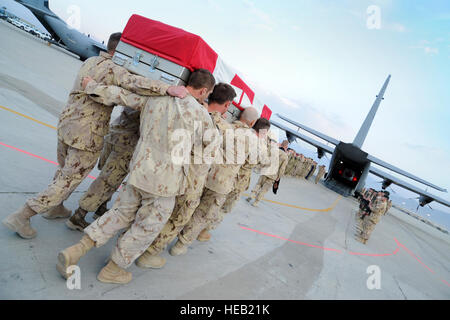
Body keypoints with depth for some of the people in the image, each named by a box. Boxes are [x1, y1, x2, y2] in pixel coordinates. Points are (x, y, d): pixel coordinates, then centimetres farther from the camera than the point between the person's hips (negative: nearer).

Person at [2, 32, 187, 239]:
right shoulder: (114, 69, -14)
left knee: (64, 171, 28)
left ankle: (54, 208, 44)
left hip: (66, 125, 9)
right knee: (68, 181, 5)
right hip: (88, 137, -8)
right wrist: (167, 88, -40)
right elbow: (133, 83, -35)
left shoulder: (89, 62, 13)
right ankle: (21, 217, 10)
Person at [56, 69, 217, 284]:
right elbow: (211, 145, 5)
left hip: (139, 169, 6)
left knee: (122, 213, 22)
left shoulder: (154, 98, 4)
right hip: (165, 180, -5)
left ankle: (76, 251, 19)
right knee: (148, 226, 14)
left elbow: (118, 94, 9)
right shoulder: (200, 114, -10)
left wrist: (91, 86, 26)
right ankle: (112, 270, 28)